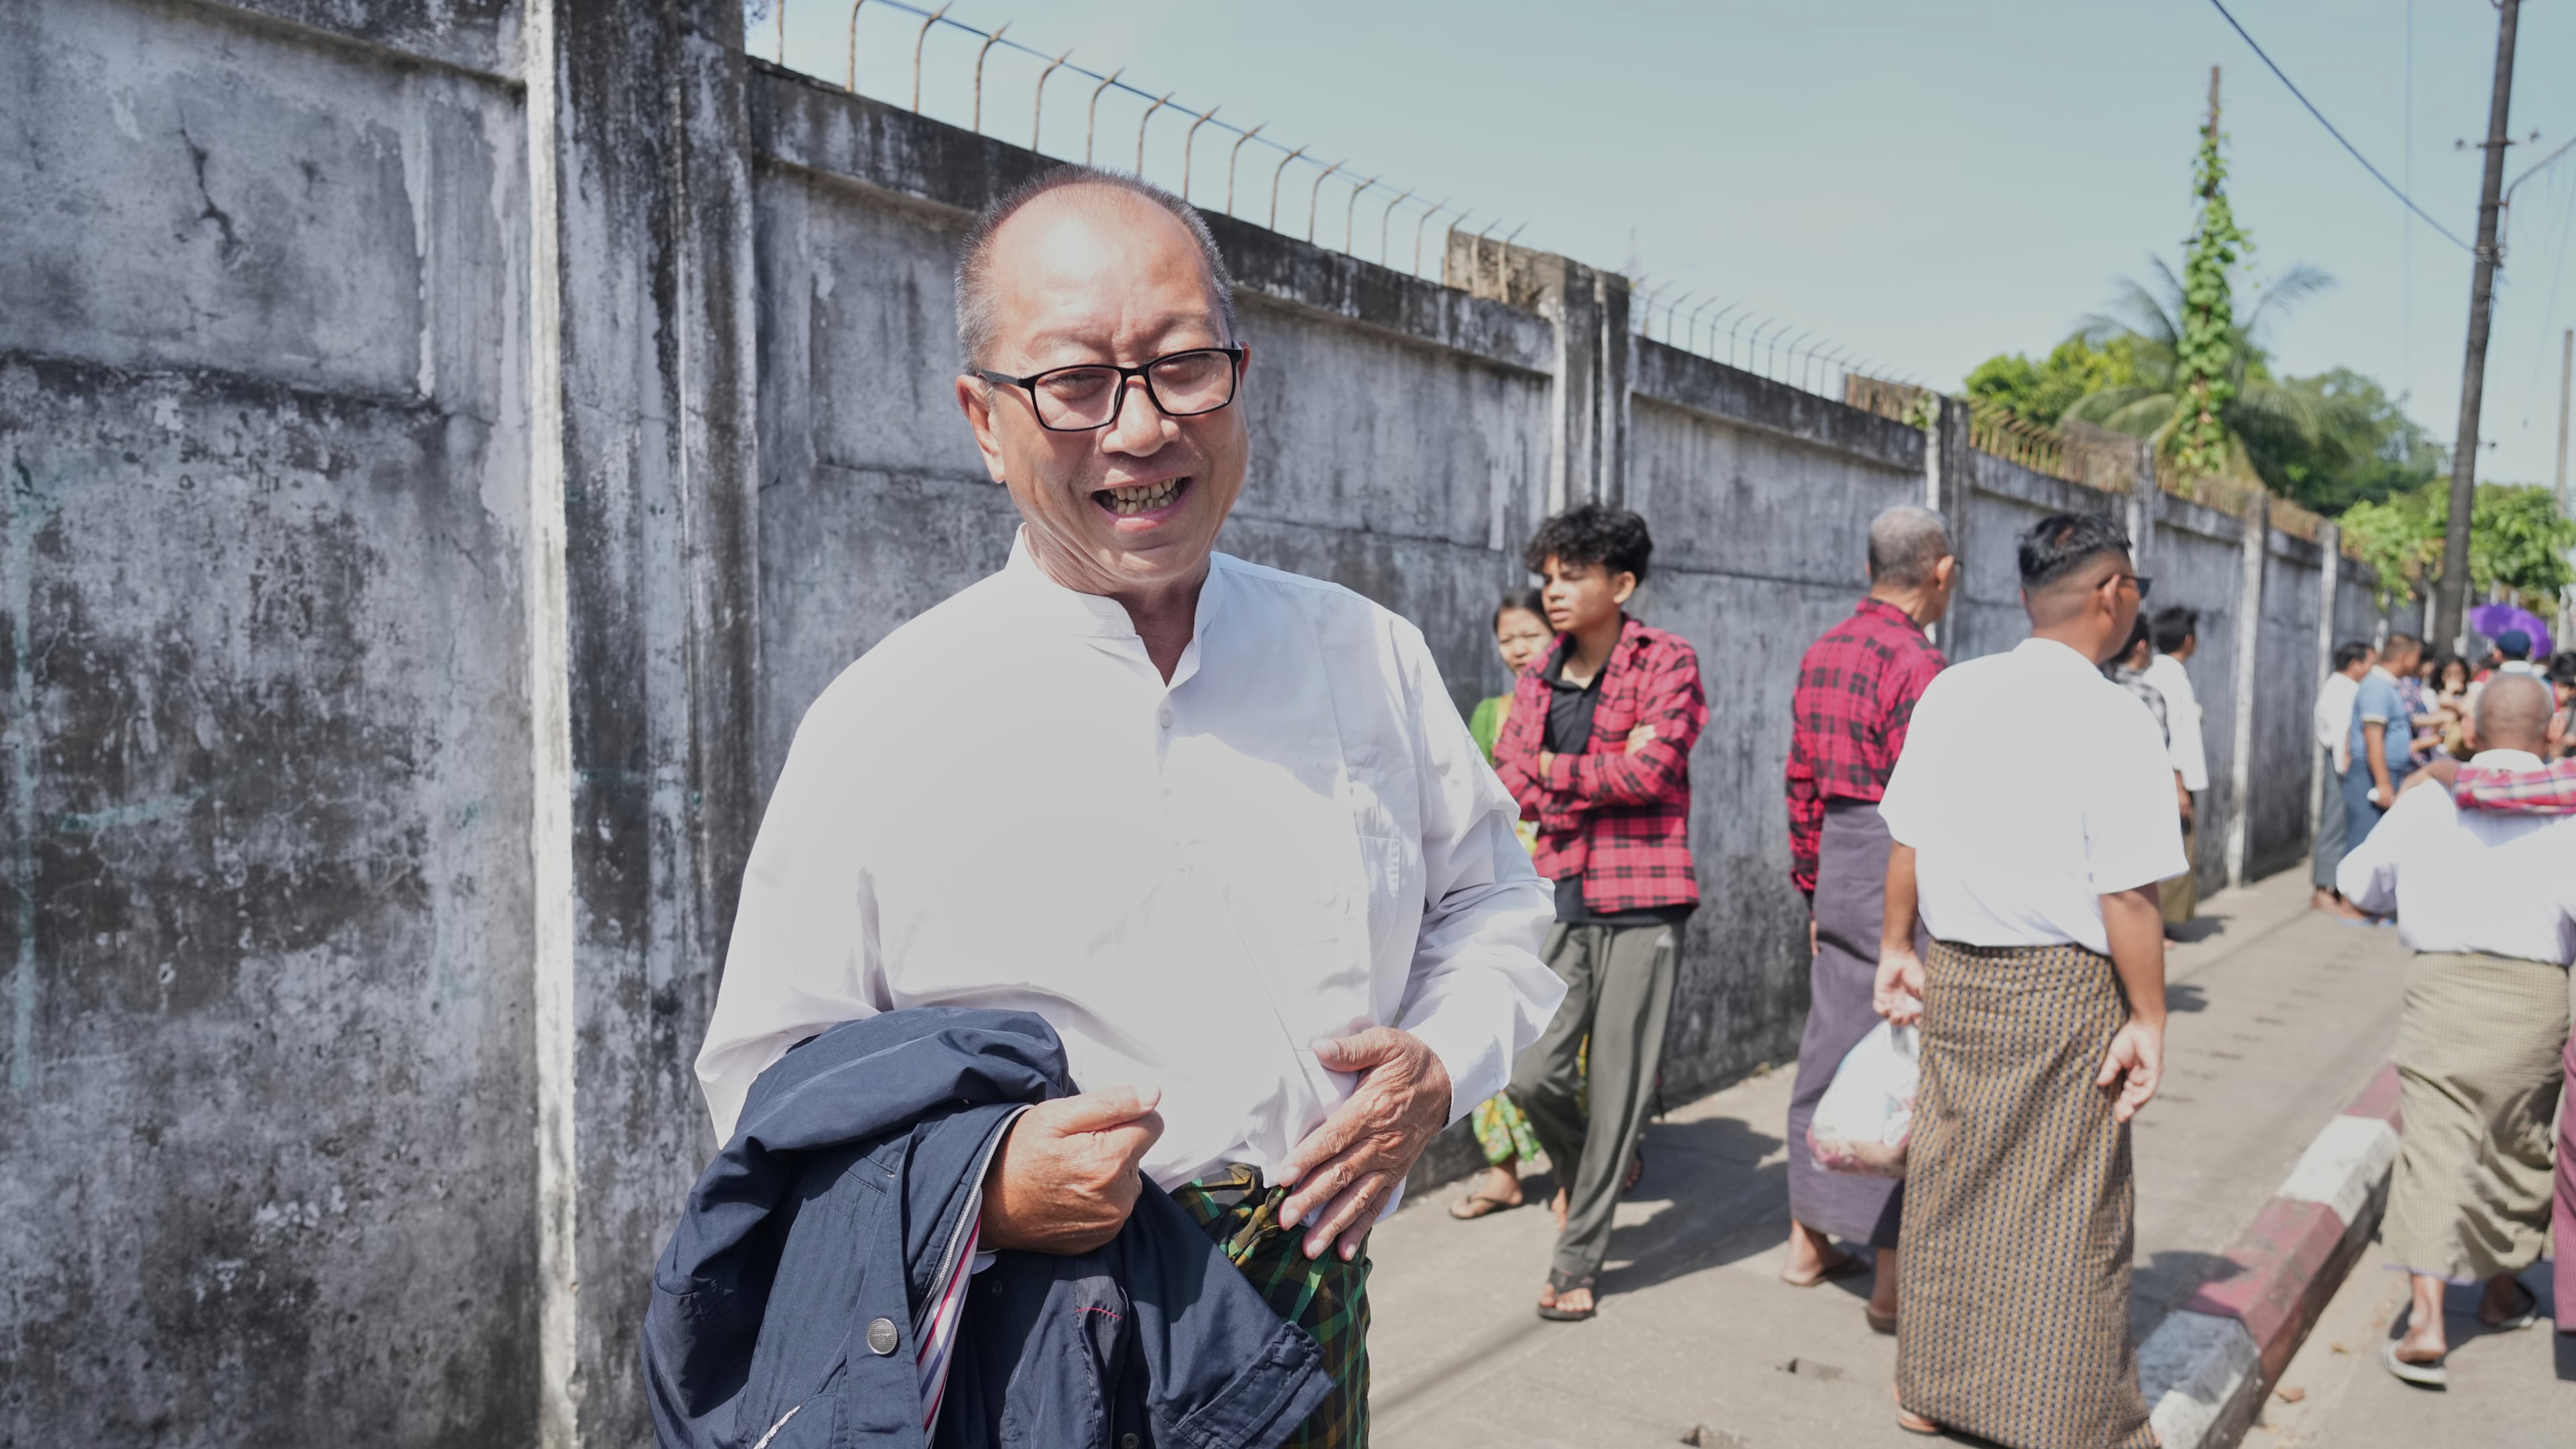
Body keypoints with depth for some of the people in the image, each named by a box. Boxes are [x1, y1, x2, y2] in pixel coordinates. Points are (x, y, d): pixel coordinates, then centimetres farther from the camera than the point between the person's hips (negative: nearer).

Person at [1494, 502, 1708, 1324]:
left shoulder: (1666, 663, -2)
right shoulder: (1538, 680, 12)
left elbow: (1651, 770, -15)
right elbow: (1508, 781, 5)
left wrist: (1559, 771, -5)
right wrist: (1604, 776, -9)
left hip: (1641, 900, -4)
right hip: (1562, 896, 4)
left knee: (1617, 1085, 0)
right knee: (1533, 1075, -3)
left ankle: (1578, 1259, 12)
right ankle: (1589, 1181, 29)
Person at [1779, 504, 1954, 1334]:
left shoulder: (1823, 654, 10)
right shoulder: (1916, 666, -16)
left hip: (1838, 861, 8)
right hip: (1899, 871, -8)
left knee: (1831, 1046, 16)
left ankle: (1809, 1242, 27)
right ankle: (1893, 1282, 8)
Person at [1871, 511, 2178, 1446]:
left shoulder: (1949, 693, 3)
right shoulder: (2110, 719, -14)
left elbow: (1907, 841, 8)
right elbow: (2126, 894, -16)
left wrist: (1896, 948, 18)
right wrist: (2148, 1019, -10)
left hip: (1953, 978, 6)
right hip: (2063, 988, -6)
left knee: (1949, 1185, 16)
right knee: (2069, 1210, 6)